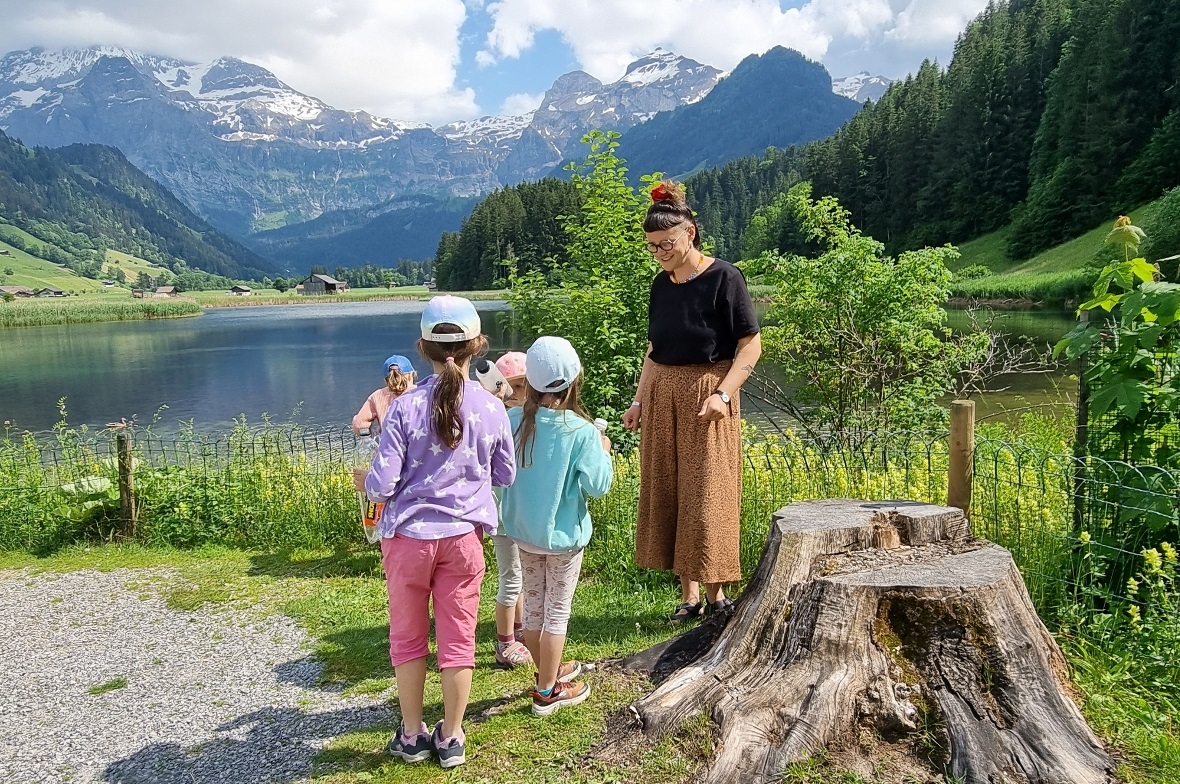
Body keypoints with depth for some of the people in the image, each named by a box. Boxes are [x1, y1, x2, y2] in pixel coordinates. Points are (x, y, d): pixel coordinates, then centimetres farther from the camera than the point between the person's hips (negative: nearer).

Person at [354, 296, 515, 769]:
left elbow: (383, 485, -13)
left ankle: (412, 736, 30)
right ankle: (451, 739, 26)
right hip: (463, 537, 1)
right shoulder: (491, 408, -7)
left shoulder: (404, 407, -13)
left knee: (408, 637, 17)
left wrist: (364, 482, 9)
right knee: (458, 637, 13)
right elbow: (506, 476, 6)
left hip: (409, 536, -1)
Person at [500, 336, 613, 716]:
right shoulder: (581, 432, -21)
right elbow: (598, 485, -19)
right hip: (562, 535, -4)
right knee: (557, 611, 10)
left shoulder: (513, 421, -10)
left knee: (533, 603, 20)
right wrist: (604, 451, -3)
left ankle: (547, 671, 39)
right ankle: (547, 691, 21)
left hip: (523, 530, 5)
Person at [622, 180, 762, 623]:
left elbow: (751, 346, -10)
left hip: (705, 398, -6)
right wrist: (639, 401, 10)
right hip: (662, 399, 6)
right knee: (667, 495, 7)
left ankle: (716, 594, 12)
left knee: (707, 497, -2)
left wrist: (723, 393, -20)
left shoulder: (723, 278, -9)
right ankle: (689, 594, 18)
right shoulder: (661, 285, 9)